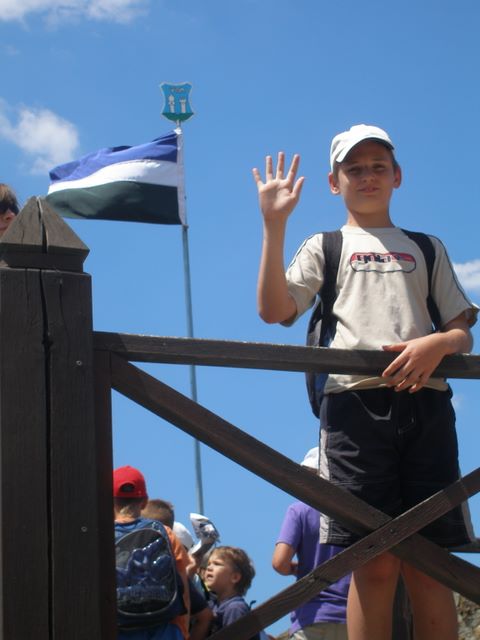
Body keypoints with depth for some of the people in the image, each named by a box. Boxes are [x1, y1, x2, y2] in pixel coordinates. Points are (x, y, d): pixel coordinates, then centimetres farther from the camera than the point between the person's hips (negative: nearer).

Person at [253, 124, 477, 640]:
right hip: (356, 401, -2)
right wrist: (274, 226, -3)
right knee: (375, 564, -9)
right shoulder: (325, 246, 21)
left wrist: (437, 344, -6)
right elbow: (274, 310, 4)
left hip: (425, 403, 2)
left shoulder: (426, 248, 25)